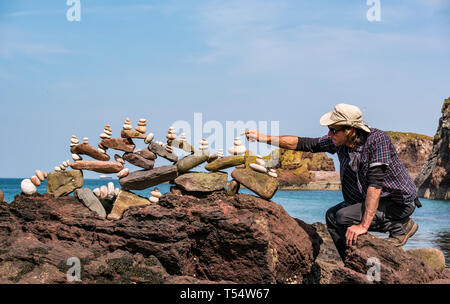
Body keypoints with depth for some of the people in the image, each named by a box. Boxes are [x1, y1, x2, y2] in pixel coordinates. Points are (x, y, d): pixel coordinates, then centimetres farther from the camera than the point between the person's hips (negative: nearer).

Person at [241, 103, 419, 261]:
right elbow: (305, 144, 1)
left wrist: (363, 225, -38)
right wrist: (264, 138, -4)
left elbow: (375, 183, -34)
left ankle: (400, 226, -6)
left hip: (400, 203, -8)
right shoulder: (340, 142, -6)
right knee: (332, 216, 10)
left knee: (343, 217, -21)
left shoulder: (377, 140, -27)